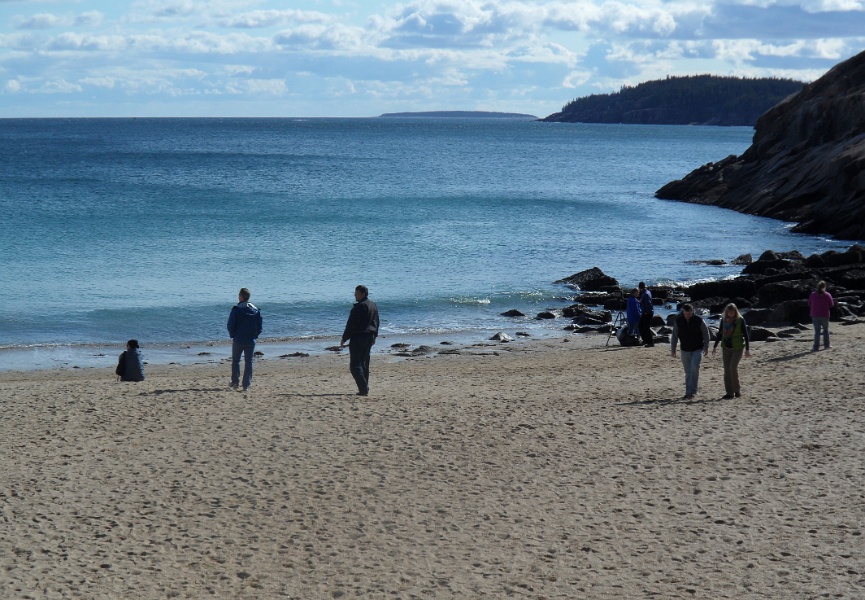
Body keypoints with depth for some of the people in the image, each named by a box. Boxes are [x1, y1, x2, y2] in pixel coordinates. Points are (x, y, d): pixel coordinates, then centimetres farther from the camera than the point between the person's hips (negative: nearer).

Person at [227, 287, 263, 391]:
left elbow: (231, 325, -9)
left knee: (235, 360, 16)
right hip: (251, 341, 3)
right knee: (248, 362, 6)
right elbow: (259, 326, 6)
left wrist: (233, 335, 6)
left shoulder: (236, 310, -10)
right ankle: (246, 385, 2)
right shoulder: (256, 310, 3)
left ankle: (235, 382, 16)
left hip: (238, 340, -3)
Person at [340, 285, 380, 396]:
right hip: (370, 337, 9)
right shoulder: (374, 306, 12)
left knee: (355, 365, -7)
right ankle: (365, 388, 17)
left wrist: (344, 339, -13)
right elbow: (376, 322, 22)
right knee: (365, 363, 16)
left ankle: (363, 389, -17)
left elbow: (351, 324, -18)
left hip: (358, 338, -9)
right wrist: (374, 336, 32)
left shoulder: (359, 306, -17)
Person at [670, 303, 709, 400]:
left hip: (698, 349, -3)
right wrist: (673, 349, 1)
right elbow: (674, 336, 4)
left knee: (694, 368, -19)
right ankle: (688, 393, 11)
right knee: (688, 372, 5)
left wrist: (706, 348, -6)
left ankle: (693, 391, -13)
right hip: (685, 350, 3)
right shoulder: (678, 321, -4)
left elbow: (706, 334, -1)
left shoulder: (699, 321, -10)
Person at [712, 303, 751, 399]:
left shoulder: (740, 320, -5)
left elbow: (745, 335, -3)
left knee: (733, 367, -17)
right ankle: (729, 392, 8)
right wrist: (715, 346, 14)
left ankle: (737, 390, -2)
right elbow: (720, 334, 16)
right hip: (726, 348, 5)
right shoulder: (724, 320, 6)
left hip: (737, 348, -5)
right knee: (727, 370, 2)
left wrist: (747, 349, -6)